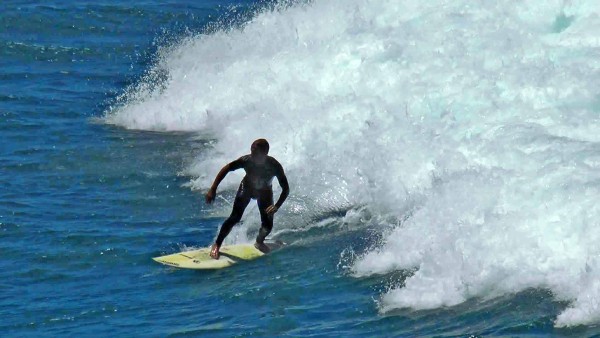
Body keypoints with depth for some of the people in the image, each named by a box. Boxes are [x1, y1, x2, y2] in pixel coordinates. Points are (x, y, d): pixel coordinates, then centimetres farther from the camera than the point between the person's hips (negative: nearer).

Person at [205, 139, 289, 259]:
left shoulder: (275, 166, -35)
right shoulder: (246, 161, -34)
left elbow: (286, 189, -29)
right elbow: (225, 169, -25)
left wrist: (277, 206, -43)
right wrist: (213, 189, -30)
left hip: (265, 192, 1)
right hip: (247, 189, -1)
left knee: (267, 225, -3)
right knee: (235, 218, -15)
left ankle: (259, 242, 31)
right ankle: (217, 245, -2)